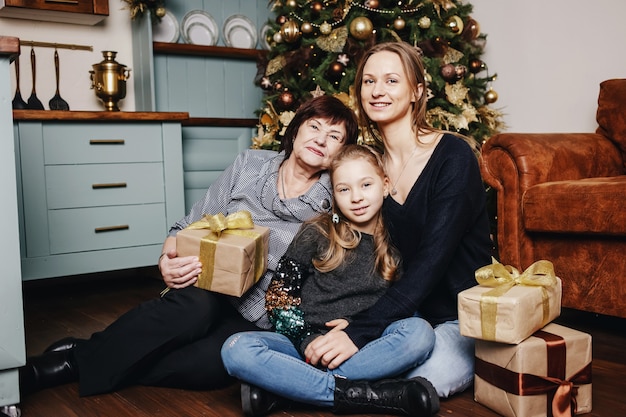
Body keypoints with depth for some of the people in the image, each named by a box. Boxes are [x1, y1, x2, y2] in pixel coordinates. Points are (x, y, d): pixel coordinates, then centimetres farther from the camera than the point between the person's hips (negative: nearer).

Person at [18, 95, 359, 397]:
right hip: (209, 289, 1)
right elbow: (189, 228, 3)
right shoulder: (250, 165, 2)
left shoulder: (333, 204, -1)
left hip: (256, 320, 0)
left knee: (211, 362, -34)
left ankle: (74, 366, -19)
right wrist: (168, 259, -18)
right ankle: (82, 353, -21)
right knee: (195, 303, -37)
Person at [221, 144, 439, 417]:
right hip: (308, 344, -1)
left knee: (420, 332, -29)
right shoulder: (316, 234, 4)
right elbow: (278, 294, 2)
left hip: (365, 347, 1)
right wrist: (308, 341, -12)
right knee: (237, 349, -27)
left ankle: (276, 385, -27)